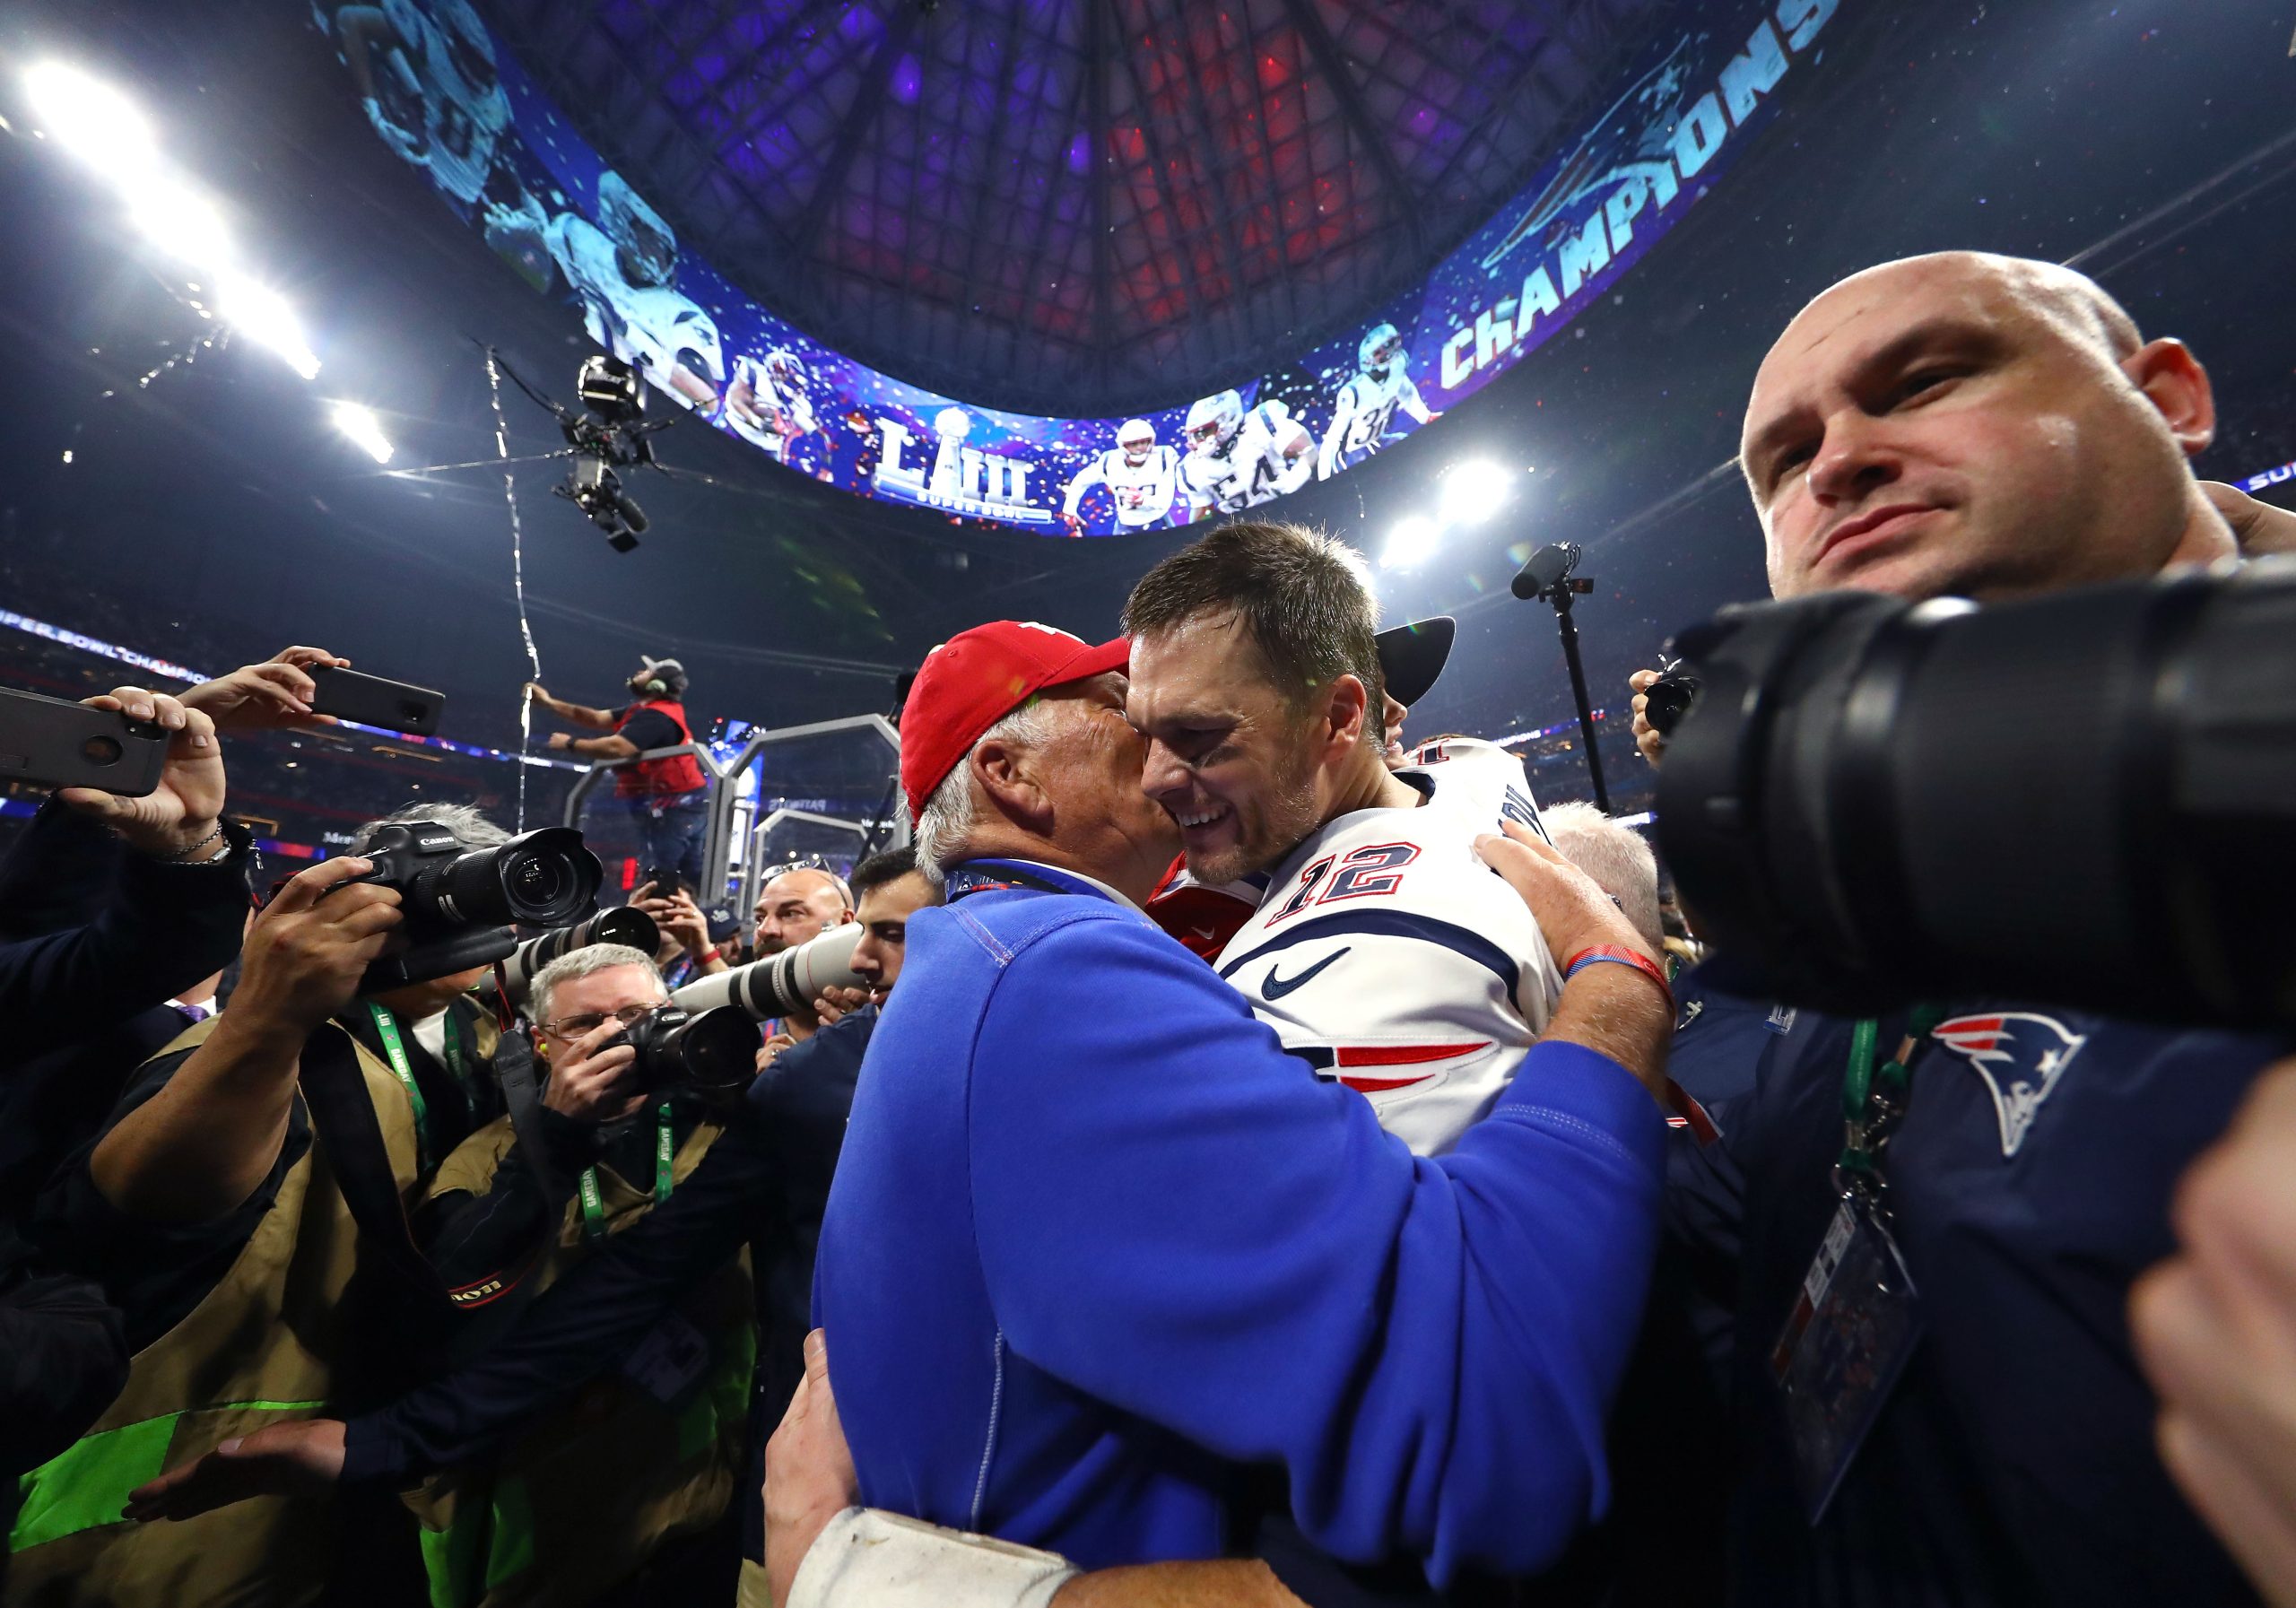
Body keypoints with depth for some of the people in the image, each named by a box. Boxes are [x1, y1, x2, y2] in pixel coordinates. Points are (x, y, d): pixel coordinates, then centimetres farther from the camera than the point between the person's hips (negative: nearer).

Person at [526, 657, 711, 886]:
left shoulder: (656, 716, -17)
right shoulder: (644, 710, 15)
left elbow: (616, 748, -28)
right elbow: (596, 719, 17)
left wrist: (570, 744, -13)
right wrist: (549, 702, 16)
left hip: (673, 808, -10)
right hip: (685, 804, 10)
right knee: (694, 879, 9)